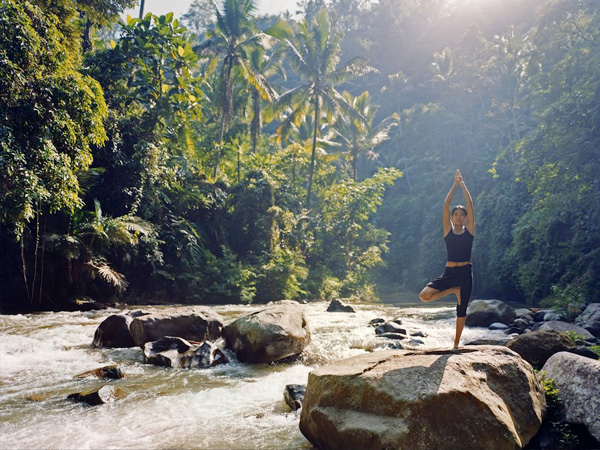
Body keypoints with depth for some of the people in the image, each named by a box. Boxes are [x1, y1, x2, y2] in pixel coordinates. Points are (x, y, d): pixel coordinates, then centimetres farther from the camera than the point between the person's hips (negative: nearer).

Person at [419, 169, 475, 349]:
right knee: (424, 295, -16)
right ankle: (453, 290, 7)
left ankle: (456, 343, 18)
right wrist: (455, 184, 1)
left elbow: (470, 204, 0)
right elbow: (445, 205, 1)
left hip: (465, 272, -1)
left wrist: (462, 184, 1)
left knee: (462, 308, 3)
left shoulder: (469, 230, 5)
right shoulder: (448, 230, 6)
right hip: (449, 272, 1)